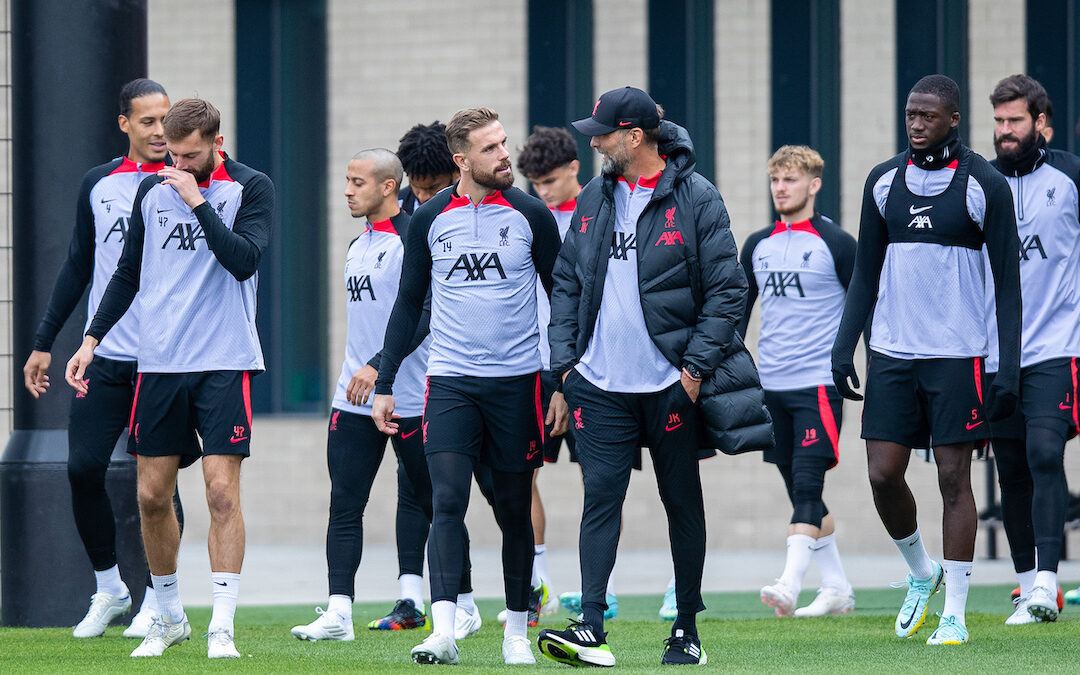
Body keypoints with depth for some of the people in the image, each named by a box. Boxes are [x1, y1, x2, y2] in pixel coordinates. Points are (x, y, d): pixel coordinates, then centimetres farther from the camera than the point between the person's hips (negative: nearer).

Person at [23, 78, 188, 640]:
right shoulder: (99, 184, 11)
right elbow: (79, 265, 17)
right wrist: (44, 342, 16)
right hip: (105, 356, 3)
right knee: (83, 468, -3)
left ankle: (156, 602, 9)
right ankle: (108, 588, 14)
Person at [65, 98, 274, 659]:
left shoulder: (251, 188, -2)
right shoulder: (152, 190, 10)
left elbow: (244, 260, -16)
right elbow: (128, 273, 17)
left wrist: (197, 201, -16)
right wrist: (92, 339, 10)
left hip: (224, 363, -4)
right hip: (157, 361, 4)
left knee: (222, 492, -11)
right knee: (152, 496, 5)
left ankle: (221, 628, -10)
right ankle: (169, 617, 21)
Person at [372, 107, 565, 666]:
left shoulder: (530, 215, 0)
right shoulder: (429, 220, 3)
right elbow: (408, 303, 12)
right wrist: (384, 384, 9)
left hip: (516, 382, 0)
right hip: (450, 382, 0)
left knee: (514, 510, 7)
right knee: (447, 502, -13)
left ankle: (516, 630, 18)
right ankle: (443, 630, -19)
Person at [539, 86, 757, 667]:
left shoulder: (695, 199, -6)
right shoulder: (593, 200, 9)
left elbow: (726, 289, -7)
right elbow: (567, 284, 15)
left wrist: (697, 364, -14)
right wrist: (564, 359, 4)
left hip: (671, 383, -3)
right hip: (601, 385, 3)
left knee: (682, 502, 8)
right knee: (601, 496, -7)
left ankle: (687, 629, 16)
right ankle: (590, 626, -14)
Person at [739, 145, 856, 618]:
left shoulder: (836, 244, -3)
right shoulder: (758, 246, 12)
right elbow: (738, 311, 19)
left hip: (819, 383, -6)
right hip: (772, 384, 6)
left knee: (807, 485, -15)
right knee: (799, 490, 8)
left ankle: (790, 584, -23)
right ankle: (836, 588, 17)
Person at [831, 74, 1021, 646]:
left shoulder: (983, 186, -4)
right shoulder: (883, 182, 8)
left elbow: (1008, 282, -3)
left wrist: (1009, 368, -8)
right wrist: (844, 347, 5)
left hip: (957, 356, -4)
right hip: (892, 353, 4)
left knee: (953, 478, -2)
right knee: (883, 474, -1)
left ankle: (954, 614, 4)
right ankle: (921, 573, 24)